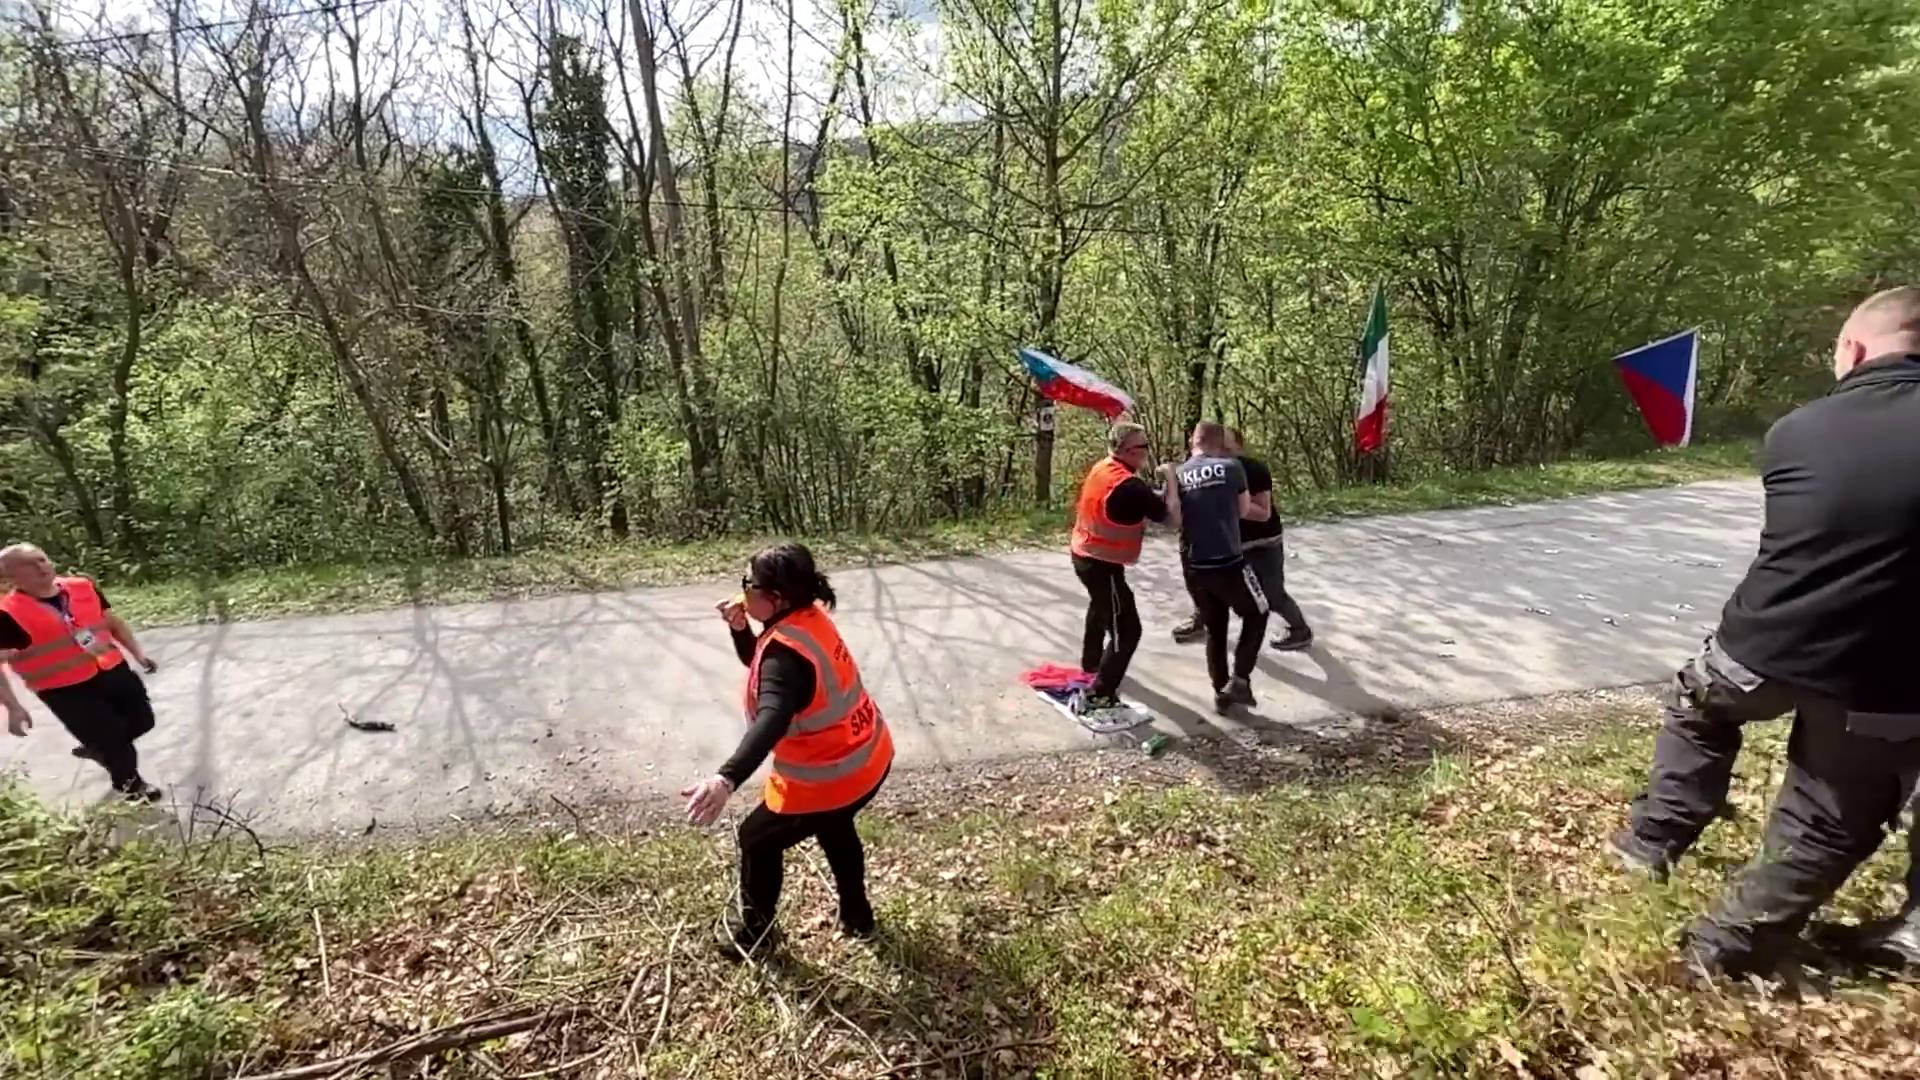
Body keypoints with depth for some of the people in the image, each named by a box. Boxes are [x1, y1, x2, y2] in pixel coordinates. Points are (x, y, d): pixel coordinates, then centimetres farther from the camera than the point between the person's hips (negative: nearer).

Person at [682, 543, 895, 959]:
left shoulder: (786, 654, -30)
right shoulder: (807, 616, -2)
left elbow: (771, 721, -47)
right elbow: (756, 659, 13)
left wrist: (726, 779, -60)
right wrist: (740, 627, -7)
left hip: (828, 777, -9)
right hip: (868, 758, 9)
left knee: (758, 839, 15)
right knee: (834, 827, 36)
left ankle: (753, 931, 37)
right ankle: (856, 915, 53)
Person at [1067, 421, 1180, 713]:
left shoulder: (1102, 468, 2)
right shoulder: (1129, 485, -26)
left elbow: (1145, 500, 13)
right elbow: (1172, 516, -22)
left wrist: (1160, 486, -4)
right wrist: (1169, 478, -11)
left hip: (1083, 554, 10)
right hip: (1103, 564, -10)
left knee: (1101, 608, 34)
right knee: (1126, 631, -6)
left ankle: (1091, 662, 55)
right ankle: (1097, 698, -8)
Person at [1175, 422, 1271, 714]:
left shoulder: (1177, 475, 4)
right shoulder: (1231, 467, -4)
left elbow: (1174, 518, 8)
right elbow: (1244, 511, 6)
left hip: (1192, 566, 4)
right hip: (1228, 562, -4)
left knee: (1214, 630, 19)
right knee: (1256, 615, 19)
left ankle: (1221, 692, 24)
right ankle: (1239, 680, 10)